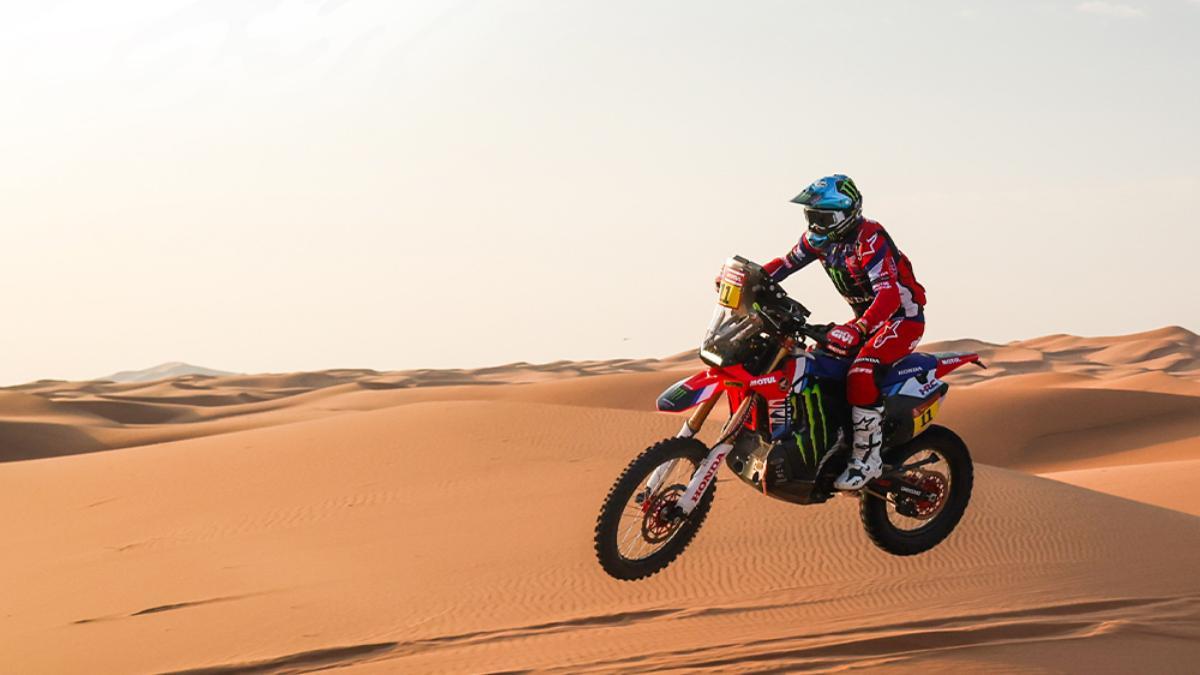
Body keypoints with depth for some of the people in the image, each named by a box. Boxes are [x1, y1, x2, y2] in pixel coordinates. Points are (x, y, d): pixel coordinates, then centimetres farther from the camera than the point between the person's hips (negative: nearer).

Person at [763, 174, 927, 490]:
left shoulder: (869, 238, -26)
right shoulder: (820, 237, 0)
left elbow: (889, 294, -36)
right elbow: (785, 263, 8)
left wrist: (857, 329, -52)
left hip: (903, 318, -9)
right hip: (868, 319, 9)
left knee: (861, 373, -31)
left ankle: (867, 458, -25)